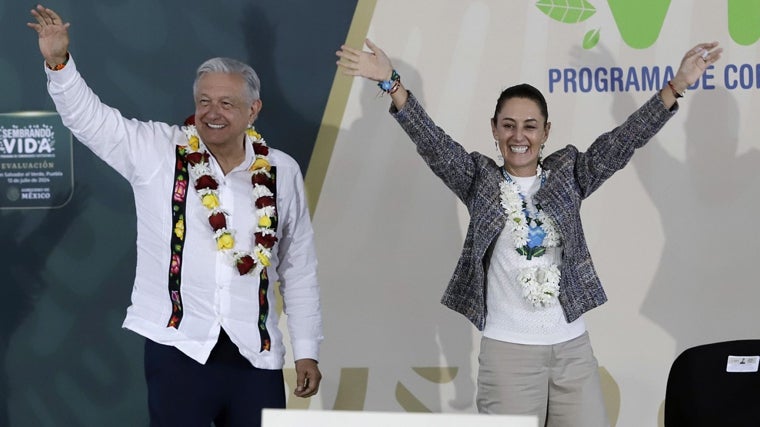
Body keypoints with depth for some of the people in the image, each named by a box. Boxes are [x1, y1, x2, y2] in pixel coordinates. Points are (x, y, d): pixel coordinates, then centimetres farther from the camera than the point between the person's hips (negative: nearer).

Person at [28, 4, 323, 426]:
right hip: (177, 349, -2)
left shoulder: (281, 173, 6)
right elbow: (87, 116, -2)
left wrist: (306, 350, 10)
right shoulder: (157, 152, 2)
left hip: (256, 357, 2)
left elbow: (299, 269, 10)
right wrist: (58, 61, -21)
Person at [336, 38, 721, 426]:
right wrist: (391, 83, -23)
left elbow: (622, 140, 0)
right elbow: (433, 143, -9)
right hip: (508, 349, -2)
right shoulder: (480, 180, 3)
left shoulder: (568, 173, 7)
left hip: (572, 346, 2)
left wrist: (676, 85, -10)